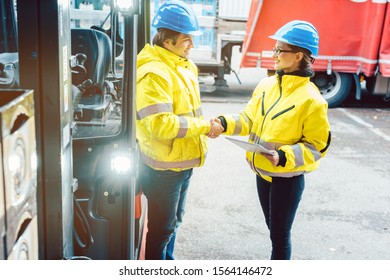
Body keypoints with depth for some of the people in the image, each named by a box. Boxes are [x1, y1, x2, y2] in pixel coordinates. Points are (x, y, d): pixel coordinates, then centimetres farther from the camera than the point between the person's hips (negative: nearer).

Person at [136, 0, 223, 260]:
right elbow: (160, 124, -31)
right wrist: (204, 126, -23)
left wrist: (206, 126, 4)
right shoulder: (153, 73, -24)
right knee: (161, 227, 7)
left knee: (174, 221, 25)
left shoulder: (184, 65, 7)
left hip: (183, 161, 9)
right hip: (164, 166, -9)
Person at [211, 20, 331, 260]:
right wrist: (226, 124, -11)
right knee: (274, 228, 23)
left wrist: (284, 157, -29)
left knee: (280, 233, 8)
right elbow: (250, 119, 7)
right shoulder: (266, 85, 0)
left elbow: (318, 145, -15)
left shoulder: (311, 100, -20)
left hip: (288, 177, -6)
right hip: (263, 171, 7)